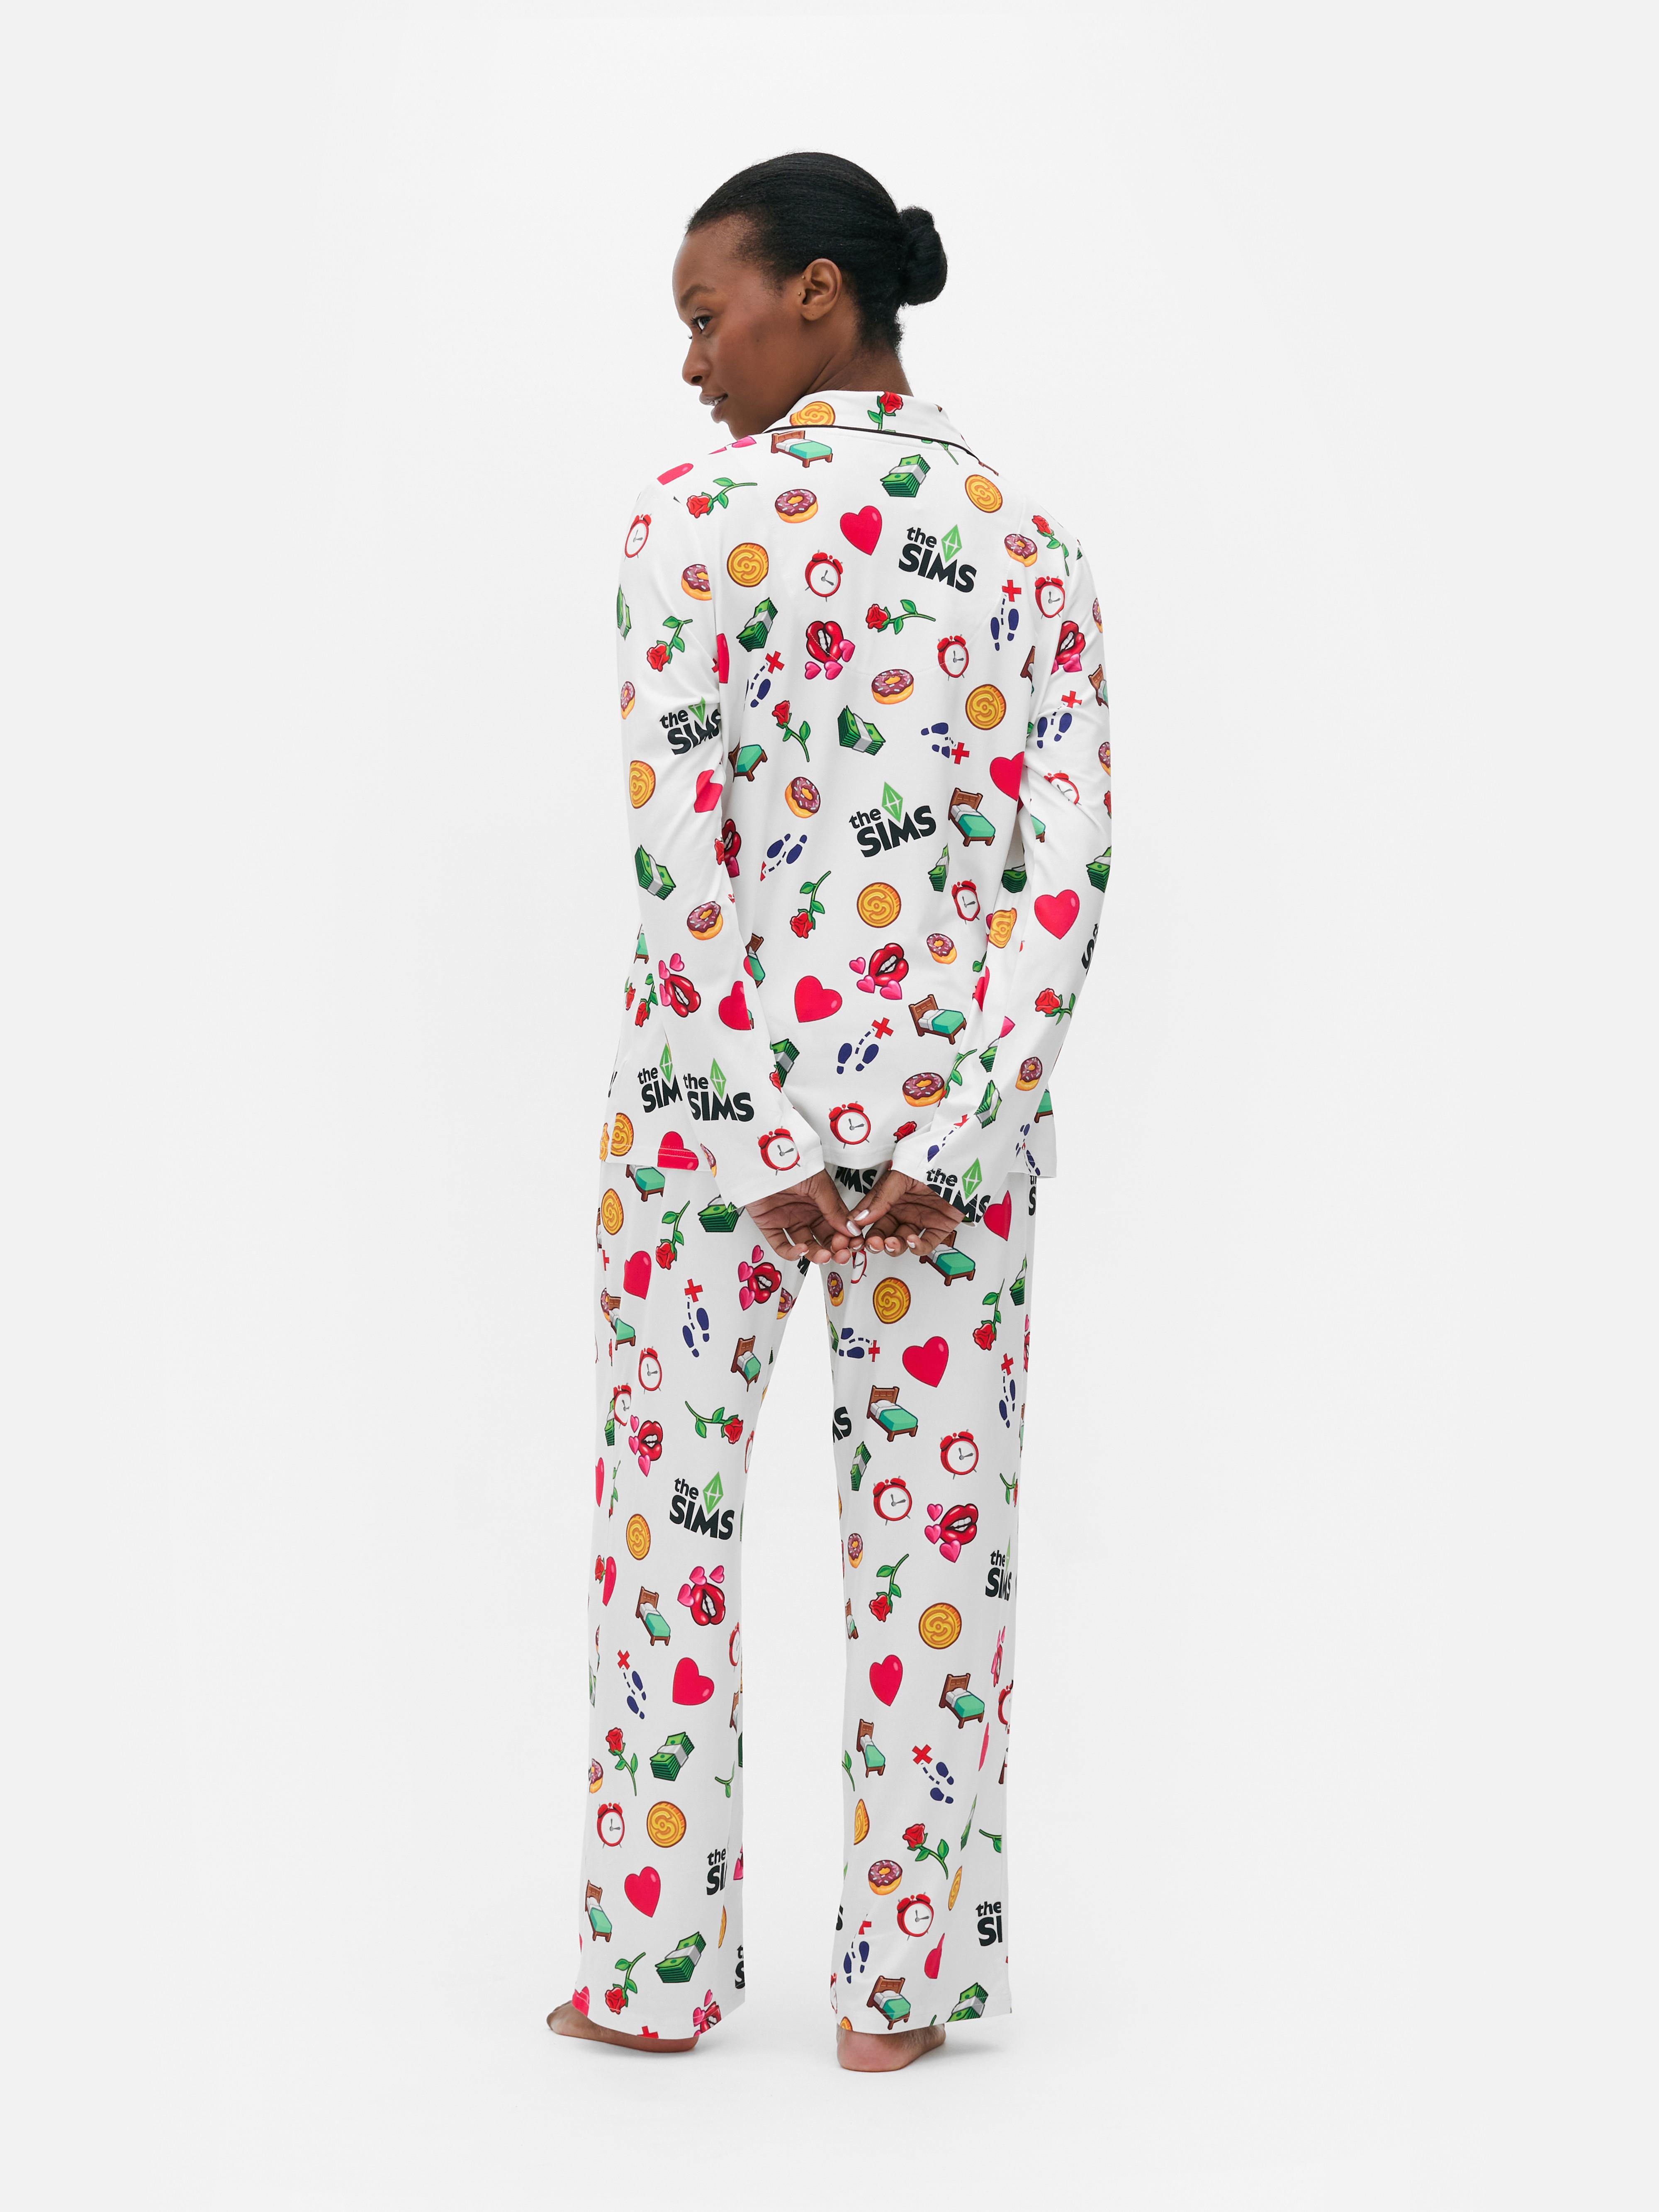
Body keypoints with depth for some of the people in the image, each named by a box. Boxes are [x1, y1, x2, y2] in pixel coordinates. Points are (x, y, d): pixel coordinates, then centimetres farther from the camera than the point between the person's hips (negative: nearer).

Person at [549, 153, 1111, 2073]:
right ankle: (903, 1983, 13)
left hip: (714, 1097, -3)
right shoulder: (1025, 539, 3)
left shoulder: (698, 521, -10)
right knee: (931, 1534, 8)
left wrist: (783, 1152, -12)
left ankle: (657, 1966, 17)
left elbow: (683, 862, -15)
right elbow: (1067, 862, -5)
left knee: (673, 1520, 10)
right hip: (953, 1098, 3)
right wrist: (941, 1144, -10)